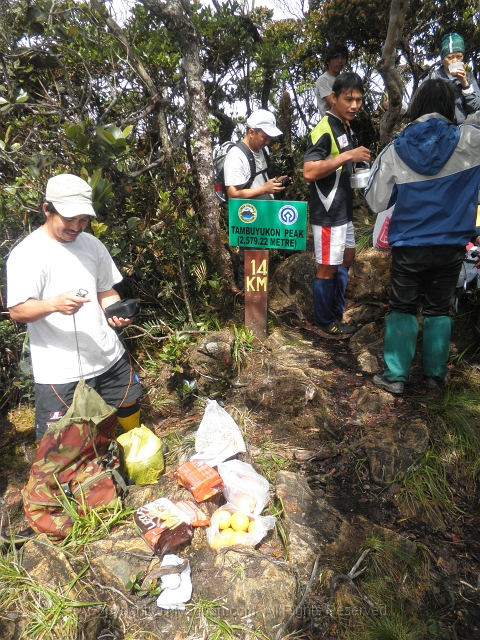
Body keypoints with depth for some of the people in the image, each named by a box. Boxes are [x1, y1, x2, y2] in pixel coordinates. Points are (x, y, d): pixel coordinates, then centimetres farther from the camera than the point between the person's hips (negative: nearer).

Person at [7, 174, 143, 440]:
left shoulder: (92, 244, 5)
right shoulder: (27, 253, -13)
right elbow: (18, 311, -17)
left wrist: (116, 312, -11)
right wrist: (54, 304, -38)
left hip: (110, 358, 6)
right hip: (59, 371, -5)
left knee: (130, 417, 23)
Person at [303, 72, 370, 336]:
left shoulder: (347, 129, 13)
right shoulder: (324, 129, -16)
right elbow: (309, 171, -28)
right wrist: (347, 155, -25)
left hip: (344, 210, 10)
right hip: (327, 213, -10)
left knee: (346, 258, 18)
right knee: (328, 267, 0)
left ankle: (336, 313, 34)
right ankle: (326, 322, 17)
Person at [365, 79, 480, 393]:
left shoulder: (395, 150, -6)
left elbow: (377, 202, -2)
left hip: (409, 245, -1)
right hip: (451, 245, 1)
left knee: (403, 308, 10)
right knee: (439, 309, 14)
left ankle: (395, 376, 13)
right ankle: (436, 374, 24)